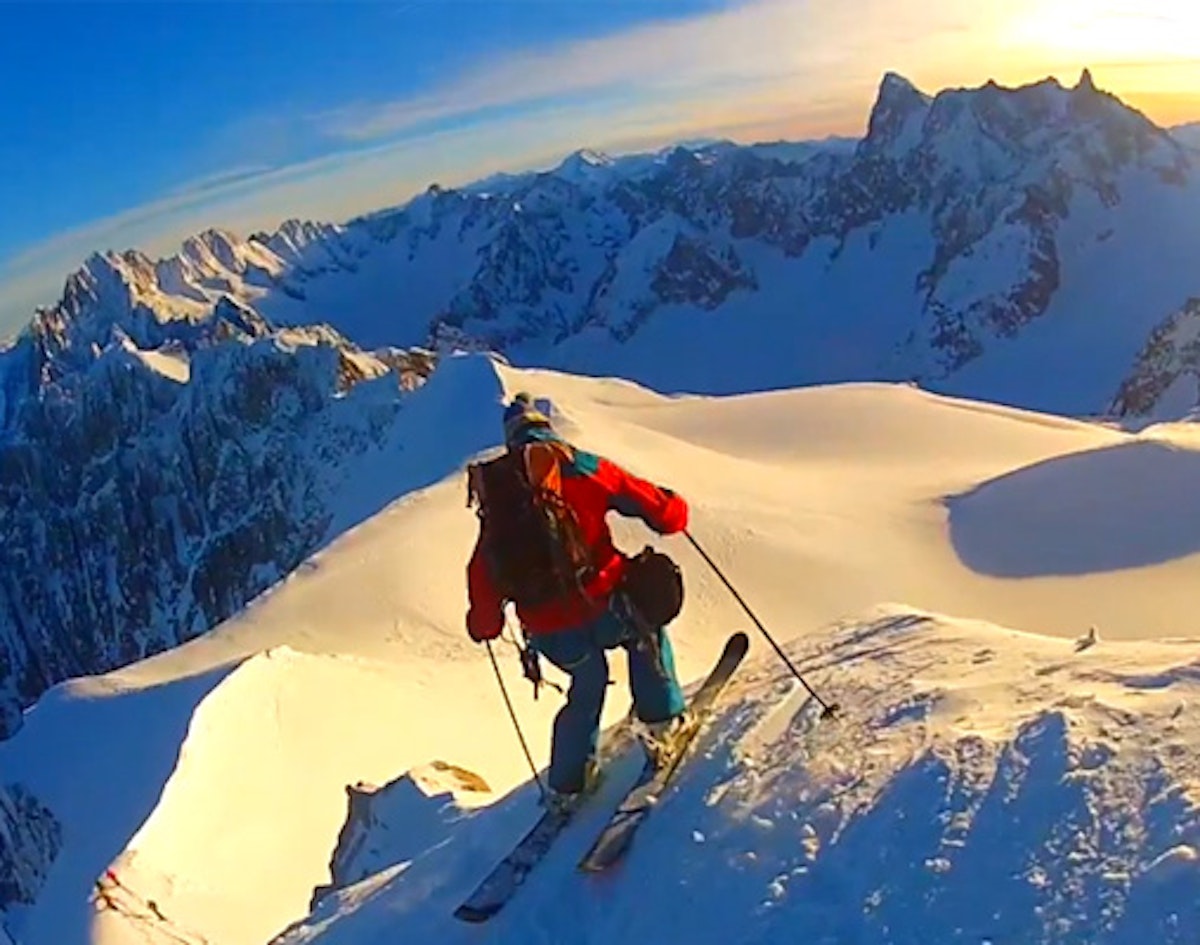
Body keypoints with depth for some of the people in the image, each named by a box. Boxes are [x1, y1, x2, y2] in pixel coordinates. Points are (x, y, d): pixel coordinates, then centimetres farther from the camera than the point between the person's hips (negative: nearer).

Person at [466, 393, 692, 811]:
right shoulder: (585, 469, -4)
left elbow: (484, 568, 6)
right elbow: (652, 504, -1)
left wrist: (484, 623, 20)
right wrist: (674, 512, 22)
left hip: (549, 631, 4)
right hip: (604, 606, -4)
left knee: (586, 688, 29)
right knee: (646, 628, 30)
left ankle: (567, 784, 34)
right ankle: (661, 718, 24)